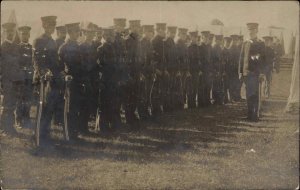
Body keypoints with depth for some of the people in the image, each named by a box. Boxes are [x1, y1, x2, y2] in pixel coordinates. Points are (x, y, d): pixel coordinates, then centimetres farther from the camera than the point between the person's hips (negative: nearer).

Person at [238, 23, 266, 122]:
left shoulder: (261, 44, 1)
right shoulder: (245, 43, 12)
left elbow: (263, 59, -2)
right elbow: (241, 58, 13)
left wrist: (262, 72, -9)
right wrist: (240, 72, 7)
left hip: (256, 73, -4)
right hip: (246, 72, 4)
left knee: (255, 94, -4)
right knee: (248, 94, 7)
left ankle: (255, 115, 0)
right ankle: (250, 114, 15)